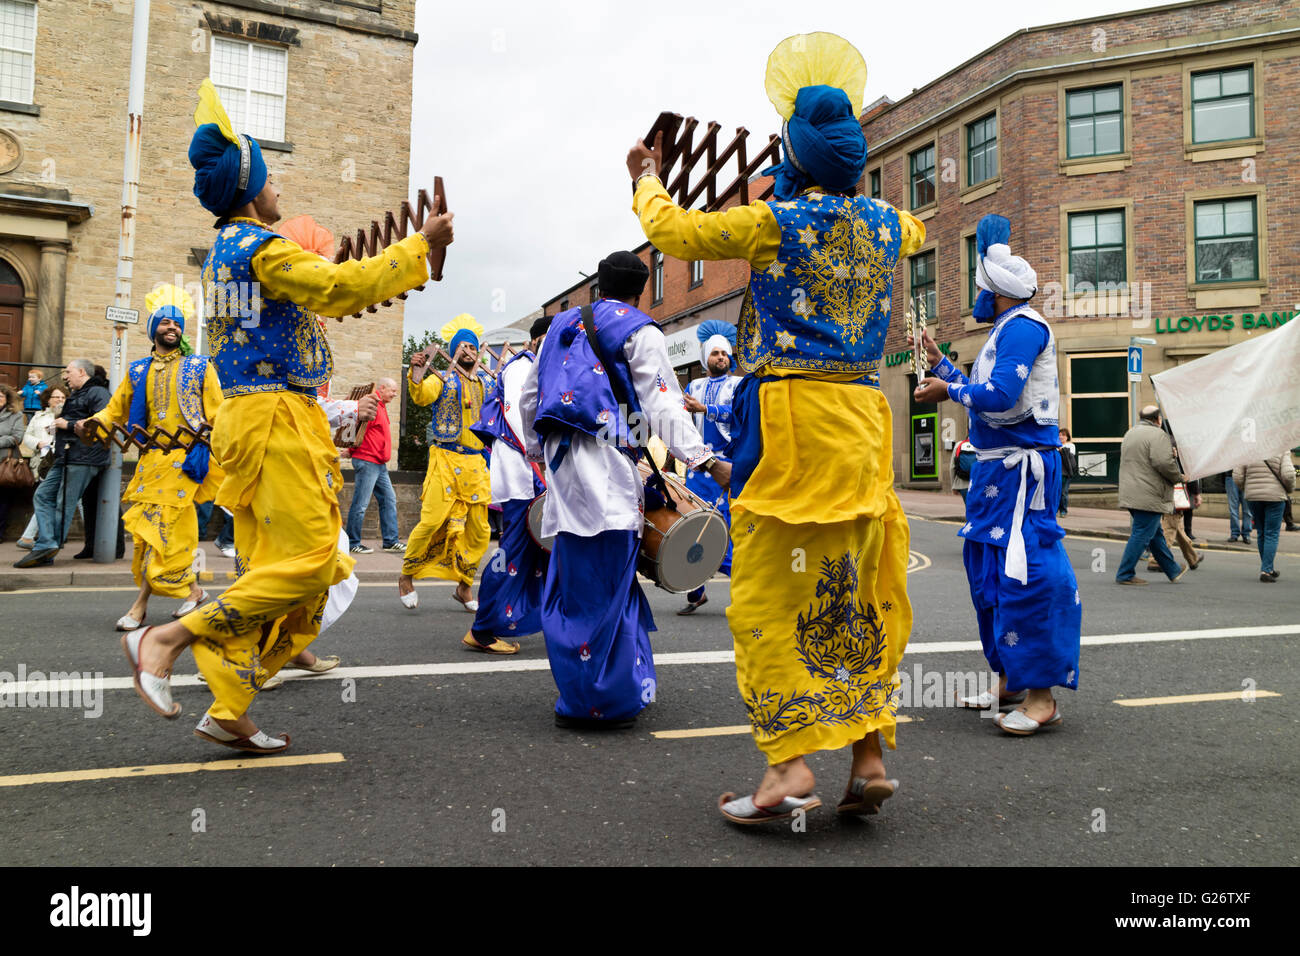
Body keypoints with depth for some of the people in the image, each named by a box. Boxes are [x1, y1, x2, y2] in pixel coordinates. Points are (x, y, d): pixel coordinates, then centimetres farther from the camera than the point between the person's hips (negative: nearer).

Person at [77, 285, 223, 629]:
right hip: (150, 456, 4)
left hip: (184, 458, -4)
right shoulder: (138, 371, 16)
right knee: (147, 530, 3)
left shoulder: (199, 367, 8)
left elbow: (217, 417, 5)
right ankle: (191, 589, 17)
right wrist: (92, 423, -6)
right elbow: (116, 409, 17)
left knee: (161, 529, -9)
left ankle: (140, 605, -5)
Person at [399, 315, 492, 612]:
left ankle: (464, 586, 18)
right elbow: (421, 396, -17)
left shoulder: (486, 383, 17)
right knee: (432, 521, -12)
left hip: (476, 463, 5)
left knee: (479, 530, 3)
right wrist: (416, 372, -34)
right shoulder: (443, 379, 3)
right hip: (446, 459, -4)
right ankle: (407, 576, 9)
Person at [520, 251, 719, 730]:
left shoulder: (562, 325, 21)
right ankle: (597, 702, 1)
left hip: (561, 458, 7)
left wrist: (537, 451, 37)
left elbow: (529, 396, 25)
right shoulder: (639, 332, 2)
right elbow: (662, 406, -8)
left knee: (571, 579, 12)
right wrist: (704, 459, -12)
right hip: (607, 464, -6)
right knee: (604, 585, -4)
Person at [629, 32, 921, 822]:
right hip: (865, 418, 6)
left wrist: (647, 178, 26)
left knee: (771, 589, -1)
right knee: (859, 586, 10)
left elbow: (671, 230, 6)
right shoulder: (886, 224, 11)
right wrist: (851, 182, 48)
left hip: (789, 415, -5)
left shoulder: (774, 221, -4)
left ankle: (790, 763, -5)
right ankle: (870, 754, 13)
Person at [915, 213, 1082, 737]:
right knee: (987, 566, 15)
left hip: (1022, 464, -11)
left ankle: (1042, 694, -6)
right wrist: (941, 364, 30)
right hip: (998, 463, 11)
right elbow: (981, 393, 26)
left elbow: (1001, 396, -22)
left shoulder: (1023, 326, -12)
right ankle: (1010, 679, 26)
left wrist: (948, 391, -7)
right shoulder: (1003, 331, 20)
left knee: (1023, 571, -12)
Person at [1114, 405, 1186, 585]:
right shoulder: (1158, 435, -11)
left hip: (1131, 494, 9)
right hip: (1149, 496, -9)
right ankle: (1124, 575, -3)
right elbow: (1163, 462, -22)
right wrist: (1178, 476, -5)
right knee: (1142, 535, -4)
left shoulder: (1129, 433, 17)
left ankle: (1173, 570, 30)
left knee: (1155, 534, 18)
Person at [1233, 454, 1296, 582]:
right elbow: (1288, 475, -15)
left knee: (1260, 533, 14)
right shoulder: (1282, 452, -5)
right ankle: (1265, 571, -6)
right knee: (1271, 535, 1)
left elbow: (1237, 476, -3)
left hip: (1252, 496, 3)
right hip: (1275, 496, -3)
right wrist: (1289, 490, 4)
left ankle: (1269, 568, 23)